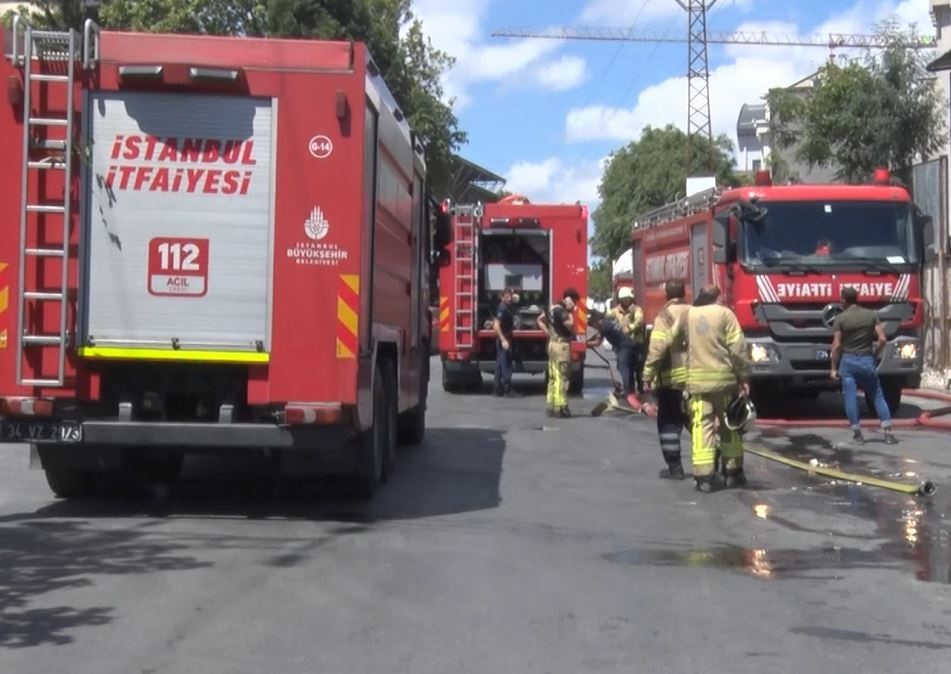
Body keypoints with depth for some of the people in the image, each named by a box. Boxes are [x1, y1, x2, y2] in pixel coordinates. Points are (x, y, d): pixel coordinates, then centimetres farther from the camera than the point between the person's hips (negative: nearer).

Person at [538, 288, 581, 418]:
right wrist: (570, 313, -10)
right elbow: (569, 325, -25)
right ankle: (560, 407, -9)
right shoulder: (561, 311, -15)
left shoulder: (553, 308, 15)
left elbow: (540, 320, 25)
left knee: (553, 377, 13)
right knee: (561, 377, -8)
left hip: (553, 343, 10)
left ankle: (551, 406, 16)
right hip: (561, 345, -10)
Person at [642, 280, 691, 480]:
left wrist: (649, 374, -14)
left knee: (669, 423, 4)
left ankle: (675, 467, 0)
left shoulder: (666, 315, -7)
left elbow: (658, 346, -17)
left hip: (672, 377, -5)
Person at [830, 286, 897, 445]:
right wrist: (875, 355, 12)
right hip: (866, 360, 2)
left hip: (848, 361, -2)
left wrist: (834, 368, -1)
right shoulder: (871, 315, 2)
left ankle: (857, 433, 4)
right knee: (878, 396, 9)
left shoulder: (841, 318, -6)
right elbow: (882, 339, -2)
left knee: (850, 396, 3)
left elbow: (837, 346, -7)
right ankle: (888, 432, 5)